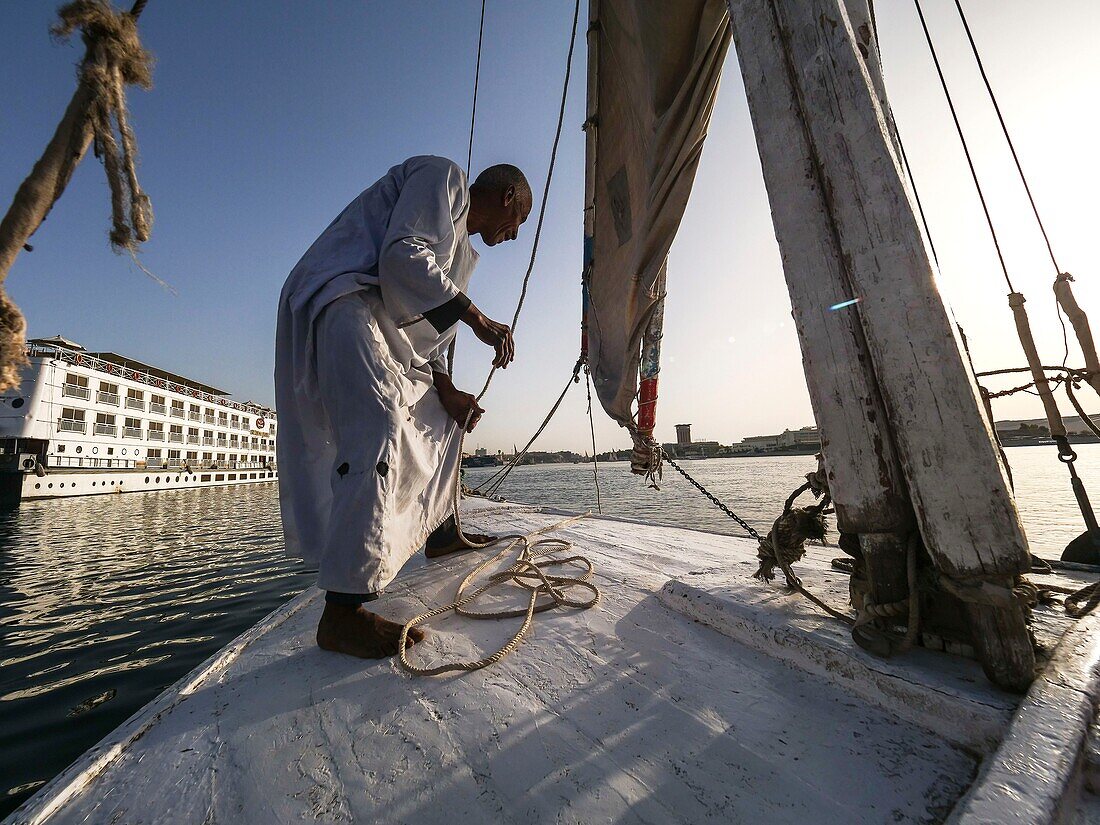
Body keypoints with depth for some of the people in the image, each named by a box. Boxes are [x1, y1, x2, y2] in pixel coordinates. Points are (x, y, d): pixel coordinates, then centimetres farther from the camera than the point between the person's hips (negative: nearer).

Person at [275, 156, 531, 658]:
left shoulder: (459, 246, 27)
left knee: (440, 420, 15)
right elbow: (402, 256, -18)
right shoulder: (443, 175, 2)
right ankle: (342, 611, -24)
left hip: (385, 325, 10)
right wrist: (478, 319, -15)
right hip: (343, 304, -10)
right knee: (379, 435, -28)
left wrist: (445, 390, 7)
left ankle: (440, 531, 27)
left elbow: (426, 330, 21)